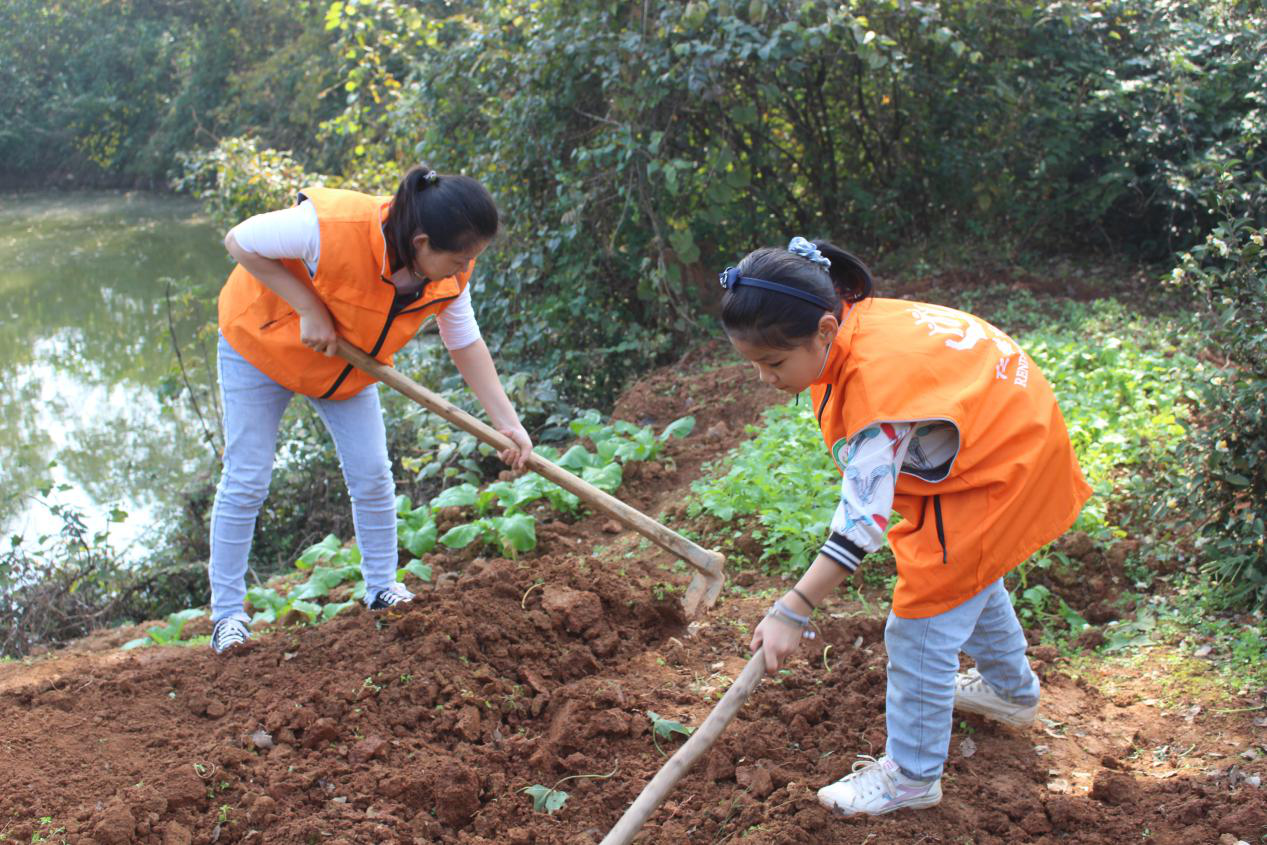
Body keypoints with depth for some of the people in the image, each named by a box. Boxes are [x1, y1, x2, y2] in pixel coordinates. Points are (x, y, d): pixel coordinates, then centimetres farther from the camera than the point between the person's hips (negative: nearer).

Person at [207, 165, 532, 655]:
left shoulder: (450, 275, -22)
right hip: (261, 343, -5)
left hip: (348, 366, 5)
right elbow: (239, 242, -27)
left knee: (372, 476, 1)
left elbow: (466, 345, -9)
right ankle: (227, 613, 11)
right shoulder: (332, 227, -41)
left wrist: (507, 423, -16)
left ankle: (382, 588, 20)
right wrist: (309, 308, -33)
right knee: (245, 481, -2)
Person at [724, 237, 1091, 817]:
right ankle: (1012, 691, 56)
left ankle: (911, 775, 14)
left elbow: (863, 519, -35)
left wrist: (792, 612, -34)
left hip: (996, 476, -10)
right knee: (970, 578, 31)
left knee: (922, 626, -4)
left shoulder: (875, 383, -38)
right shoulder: (851, 320, -13)